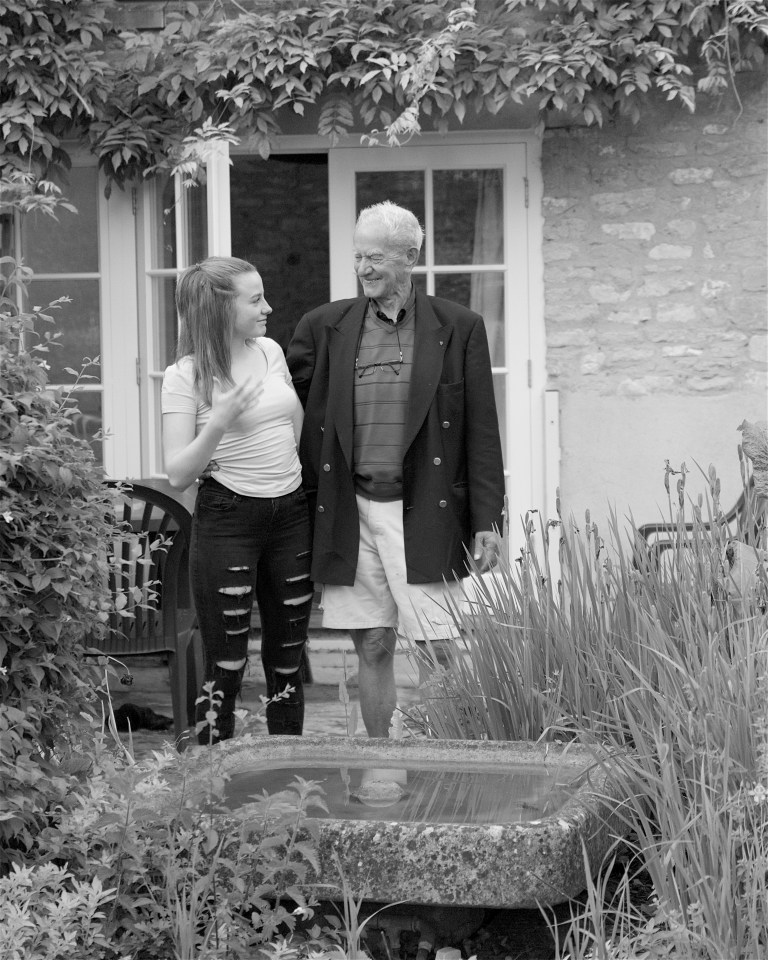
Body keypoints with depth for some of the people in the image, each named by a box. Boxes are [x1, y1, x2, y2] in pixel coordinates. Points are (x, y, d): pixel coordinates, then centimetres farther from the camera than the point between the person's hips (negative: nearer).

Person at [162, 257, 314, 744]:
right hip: (227, 520, -5)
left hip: (291, 515, 5)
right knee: (225, 668, -3)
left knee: (288, 662, 10)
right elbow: (179, 474, -12)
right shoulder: (186, 376, -9)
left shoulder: (271, 351, 6)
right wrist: (220, 421, -23)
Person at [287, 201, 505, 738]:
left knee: (443, 649, -3)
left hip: (424, 513, -2)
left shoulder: (459, 328, 3)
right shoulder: (323, 328, 8)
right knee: (373, 648, 8)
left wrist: (487, 521, -2)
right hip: (352, 512, 2)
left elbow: (481, 433, 2)